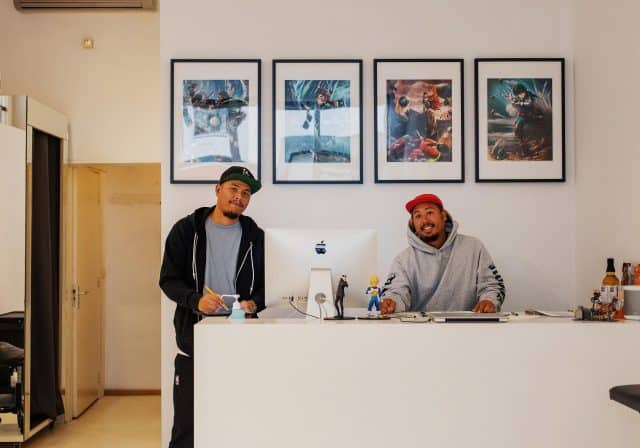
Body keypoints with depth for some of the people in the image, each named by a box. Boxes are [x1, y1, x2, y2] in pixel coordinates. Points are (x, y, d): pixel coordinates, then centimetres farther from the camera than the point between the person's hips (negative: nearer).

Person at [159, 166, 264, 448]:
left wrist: (254, 303, -11)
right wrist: (195, 300, -18)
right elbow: (168, 279, 0)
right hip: (194, 337, -1)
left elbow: (267, 284, 11)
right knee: (186, 421, 3)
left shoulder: (255, 236, 8)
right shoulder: (186, 230, 3)